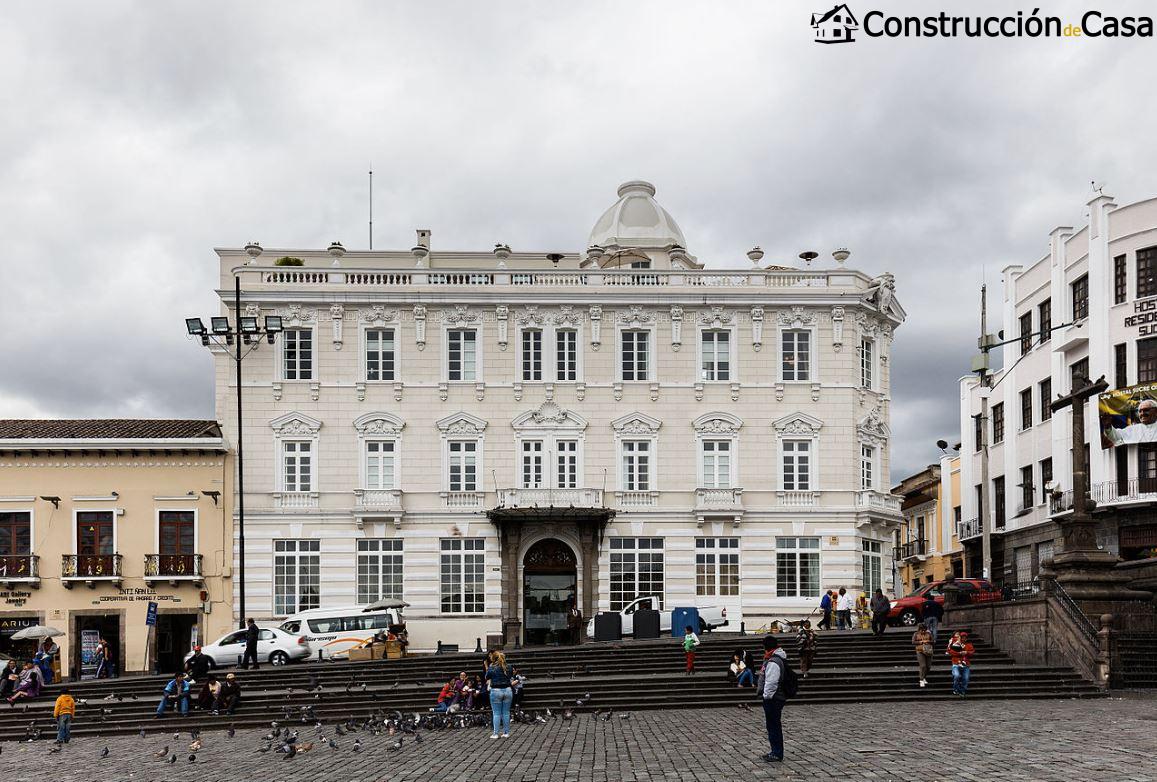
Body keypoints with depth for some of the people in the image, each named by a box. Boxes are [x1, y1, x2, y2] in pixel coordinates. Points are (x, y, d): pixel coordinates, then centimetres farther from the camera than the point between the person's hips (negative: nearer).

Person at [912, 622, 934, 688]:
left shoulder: (929, 634, 8)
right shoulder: (916, 634, 2)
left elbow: (933, 642, 6)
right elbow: (913, 642, -8)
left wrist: (929, 641, -13)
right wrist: (921, 642, -14)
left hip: (928, 652, 3)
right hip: (920, 652, -3)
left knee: (928, 666, 4)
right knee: (923, 666, -14)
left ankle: (924, 677, 27)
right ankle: (922, 680, -8)